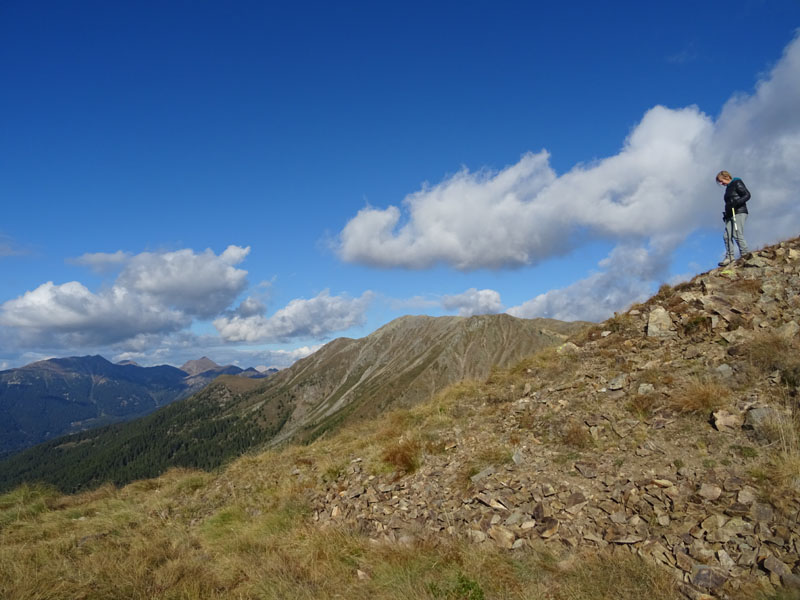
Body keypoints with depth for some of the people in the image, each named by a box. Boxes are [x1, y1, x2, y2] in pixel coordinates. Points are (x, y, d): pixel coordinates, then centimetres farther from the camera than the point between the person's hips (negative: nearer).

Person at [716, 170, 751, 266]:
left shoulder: (737, 183, 2)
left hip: (739, 212, -8)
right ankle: (729, 257, -9)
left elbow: (747, 195, -8)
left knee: (737, 234, -18)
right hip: (730, 215, 8)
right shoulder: (728, 188, 26)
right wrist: (725, 215, 15)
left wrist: (735, 203, -21)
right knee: (727, 236, -5)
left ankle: (745, 254, -15)